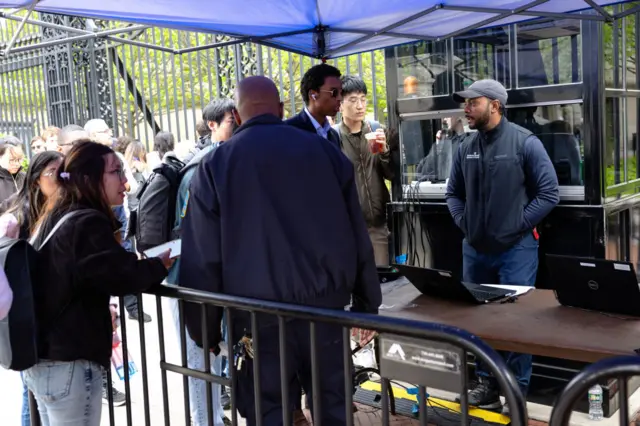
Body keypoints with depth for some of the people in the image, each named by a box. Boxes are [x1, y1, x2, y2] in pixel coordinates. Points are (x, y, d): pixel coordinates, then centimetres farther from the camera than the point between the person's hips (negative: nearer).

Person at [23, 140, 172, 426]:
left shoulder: (54, 218, 12)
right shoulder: (86, 223, -17)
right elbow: (121, 276, -23)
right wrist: (160, 264, -7)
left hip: (39, 358, 9)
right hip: (68, 363, -9)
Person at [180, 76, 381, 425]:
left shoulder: (214, 165, 0)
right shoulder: (325, 150, 6)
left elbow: (202, 260, -3)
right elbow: (358, 238, 6)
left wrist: (204, 330, 6)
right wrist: (367, 305, 12)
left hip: (257, 314, -2)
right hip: (325, 304, 2)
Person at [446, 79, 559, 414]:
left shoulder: (525, 142, -9)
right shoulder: (466, 147, 6)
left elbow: (549, 193, -9)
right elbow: (453, 192, 16)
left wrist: (518, 225, -12)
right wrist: (463, 222, 2)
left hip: (515, 249, -5)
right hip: (475, 249, 5)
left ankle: (517, 391, 16)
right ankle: (486, 383, 29)